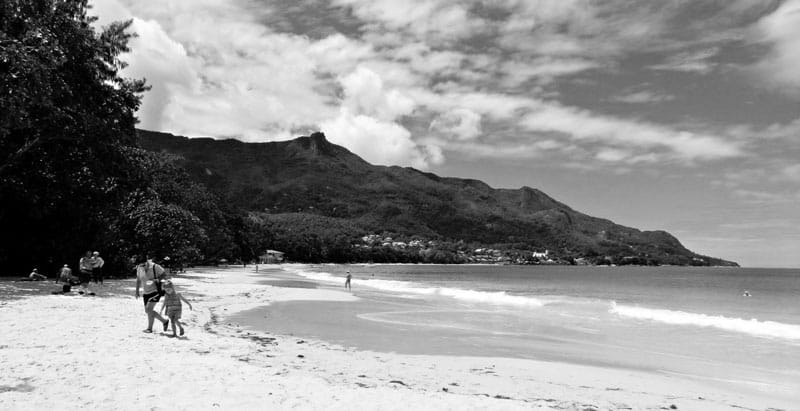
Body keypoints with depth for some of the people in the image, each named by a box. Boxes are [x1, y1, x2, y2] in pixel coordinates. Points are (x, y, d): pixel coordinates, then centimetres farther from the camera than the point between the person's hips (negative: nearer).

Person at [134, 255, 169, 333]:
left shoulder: (154, 266, -18)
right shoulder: (139, 268, -3)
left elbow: (163, 273, -7)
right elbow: (138, 279, 12)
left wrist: (157, 279, -25)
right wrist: (137, 291, 12)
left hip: (155, 291, -6)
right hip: (146, 292, 6)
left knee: (149, 308, -15)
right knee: (147, 311, 9)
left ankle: (150, 328, -1)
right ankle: (164, 321, 24)